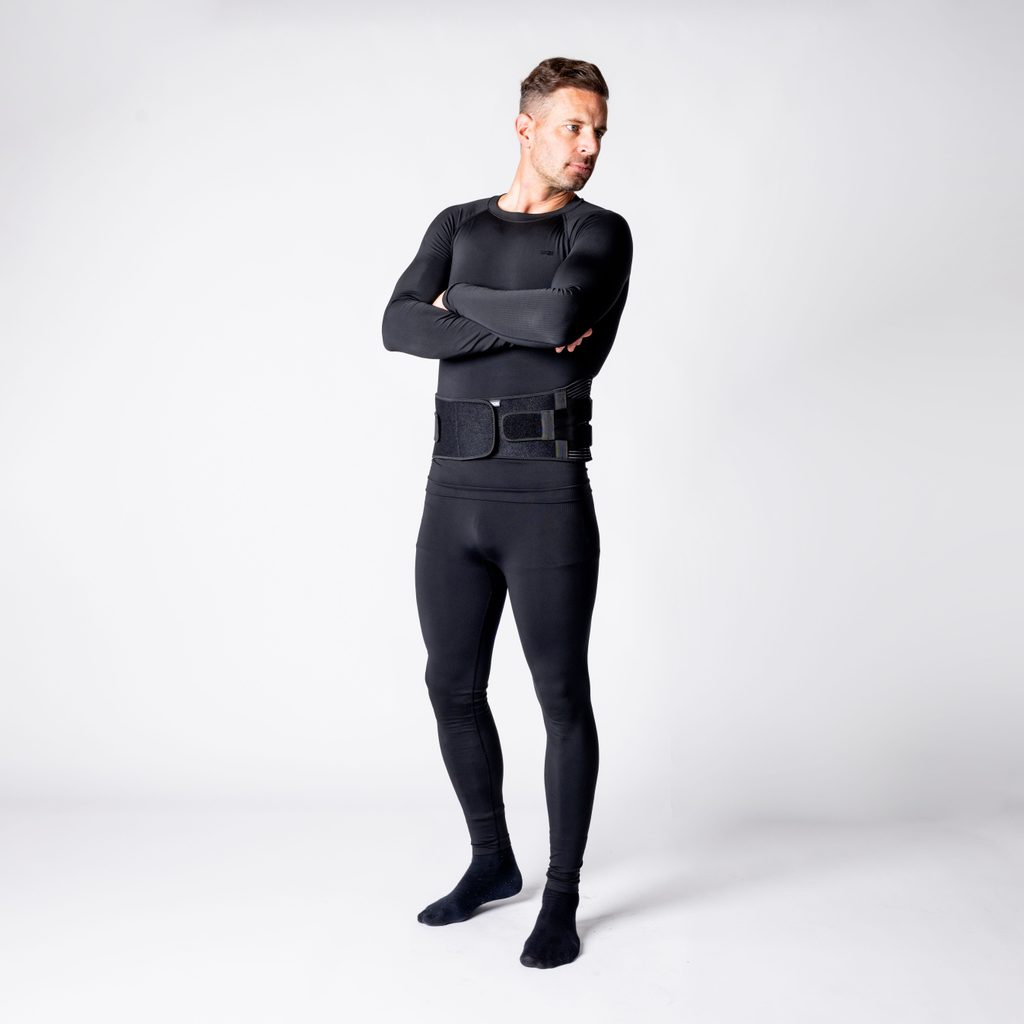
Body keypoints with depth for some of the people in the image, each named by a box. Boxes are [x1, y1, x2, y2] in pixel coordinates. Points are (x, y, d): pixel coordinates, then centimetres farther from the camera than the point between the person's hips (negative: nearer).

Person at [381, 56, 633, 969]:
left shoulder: (603, 234, 2)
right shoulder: (456, 228, 15)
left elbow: (561, 317, -21)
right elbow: (401, 330, -3)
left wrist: (461, 300, -4)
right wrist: (524, 327, -12)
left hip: (549, 498, -4)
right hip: (454, 494, 5)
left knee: (562, 698, 1)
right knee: (454, 688, 11)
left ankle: (562, 898, 17)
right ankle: (492, 863, 32)